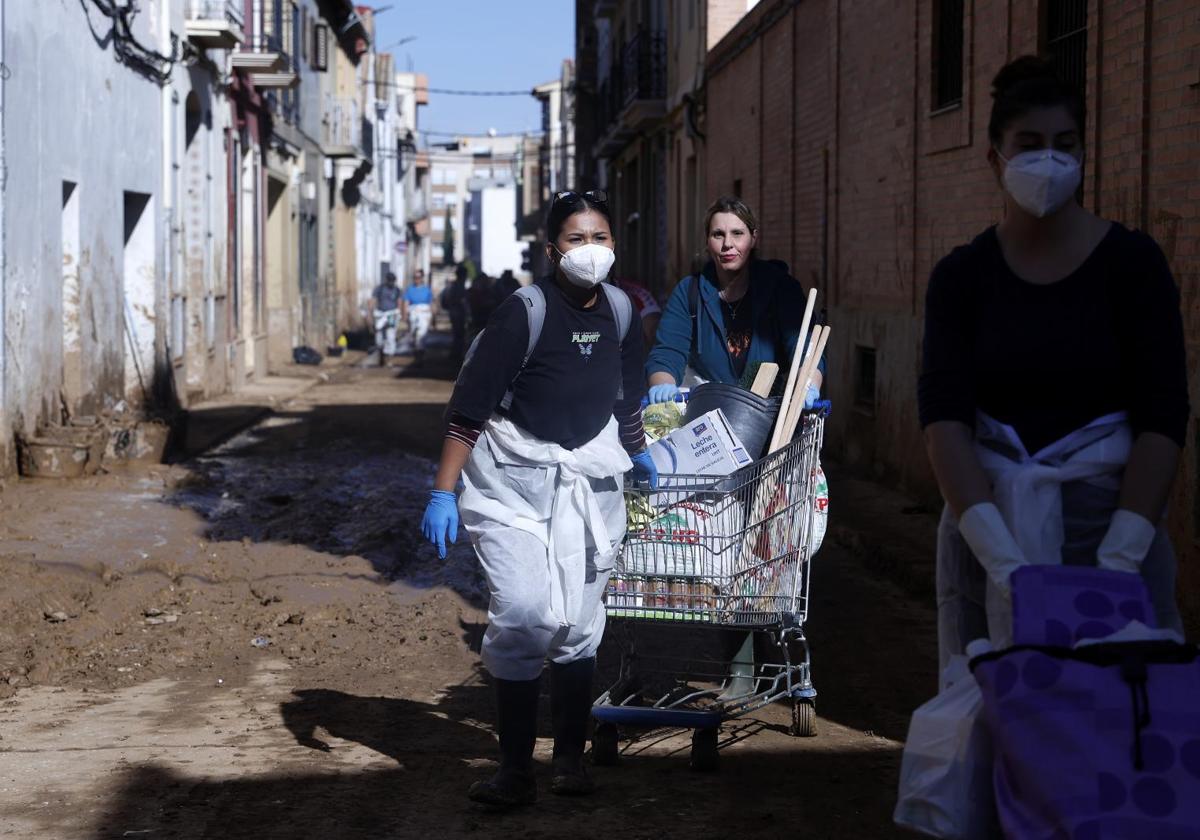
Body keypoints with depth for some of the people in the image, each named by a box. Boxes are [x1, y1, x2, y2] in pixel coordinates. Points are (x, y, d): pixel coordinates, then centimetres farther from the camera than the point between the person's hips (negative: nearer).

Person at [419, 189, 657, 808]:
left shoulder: (619, 313, 2)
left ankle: (570, 758, 17)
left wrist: (638, 455, 32)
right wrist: (443, 493, -17)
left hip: (587, 479, 4)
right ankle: (515, 770, -6)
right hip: (513, 478, -4)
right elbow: (469, 408, -15)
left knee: (577, 624, 2)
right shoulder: (524, 313, -16)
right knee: (523, 616, -15)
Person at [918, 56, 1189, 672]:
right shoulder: (962, 275, 3)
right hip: (987, 519, 1)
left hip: (1108, 517, -1)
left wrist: (1118, 558, -18)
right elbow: (943, 417, -9)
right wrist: (1002, 559, -22)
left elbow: (1162, 416, -8)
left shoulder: (1132, 262, -1)